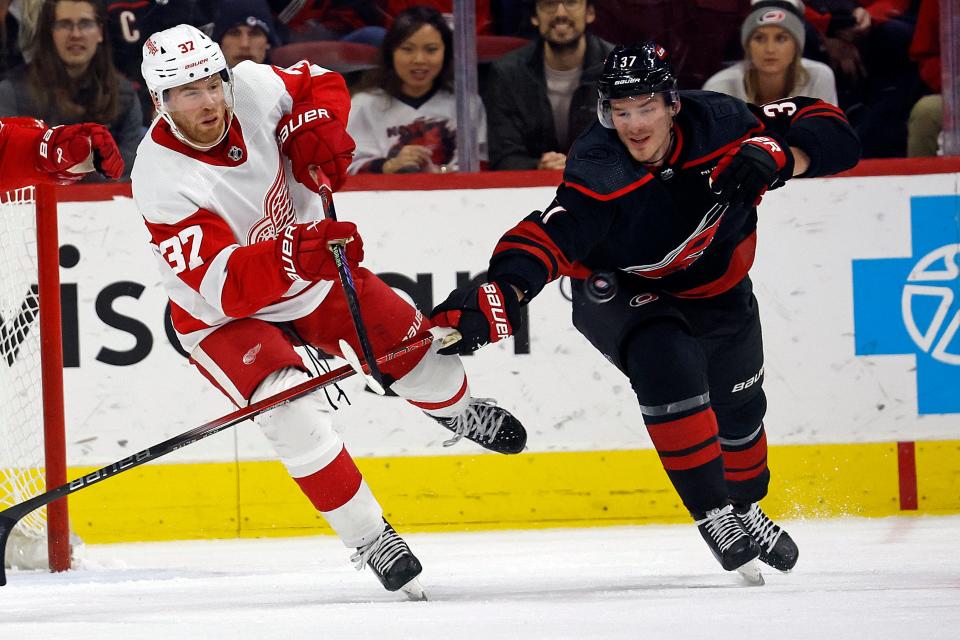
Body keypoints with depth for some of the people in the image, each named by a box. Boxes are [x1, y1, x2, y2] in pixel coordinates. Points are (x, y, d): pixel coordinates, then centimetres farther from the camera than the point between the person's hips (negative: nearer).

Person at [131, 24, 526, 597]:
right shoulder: (160, 179, -33)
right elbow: (223, 284, -40)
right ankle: (370, 538, -8)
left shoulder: (252, 88, -21)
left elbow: (320, 85, 3)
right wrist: (293, 255, -57)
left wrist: (319, 129, -19)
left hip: (313, 271, 5)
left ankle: (459, 410, 48)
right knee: (295, 414, -26)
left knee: (414, 347, 10)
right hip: (224, 314, -5)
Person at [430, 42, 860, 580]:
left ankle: (745, 508, 46)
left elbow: (833, 134, -23)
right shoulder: (600, 175, -35)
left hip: (716, 285, 4)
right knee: (667, 363, -32)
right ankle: (712, 514, -18)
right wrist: (501, 295, -67)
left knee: (740, 408, 15)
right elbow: (548, 238, -48)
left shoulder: (720, 123, -27)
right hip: (619, 287, -4)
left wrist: (775, 159, -42)